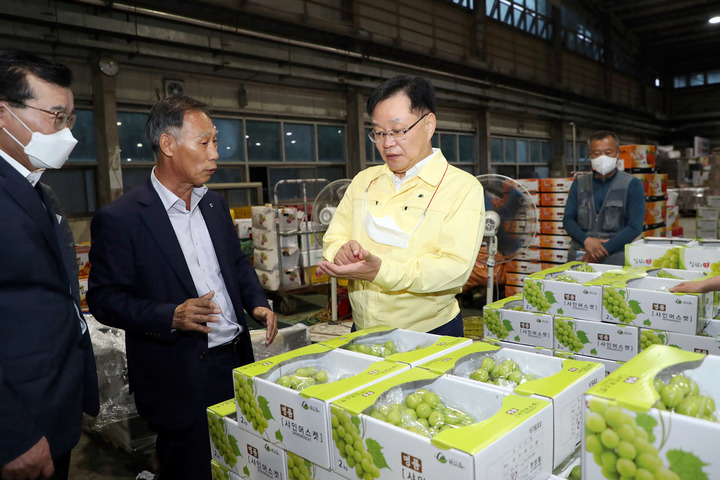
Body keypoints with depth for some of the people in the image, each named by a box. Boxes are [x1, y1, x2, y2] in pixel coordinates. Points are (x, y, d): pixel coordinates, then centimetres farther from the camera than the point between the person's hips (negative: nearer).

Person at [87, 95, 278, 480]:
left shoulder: (215, 204, 8)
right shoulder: (119, 218, -13)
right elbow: (104, 299, -12)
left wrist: (257, 303, 0)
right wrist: (171, 317, -25)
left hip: (237, 362, 6)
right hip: (181, 382, -6)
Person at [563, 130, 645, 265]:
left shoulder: (632, 185, 5)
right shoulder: (579, 183, 14)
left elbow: (635, 227, -4)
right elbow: (568, 220, 8)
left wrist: (603, 250, -13)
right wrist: (586, 240, -11)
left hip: (615, 258, -2)